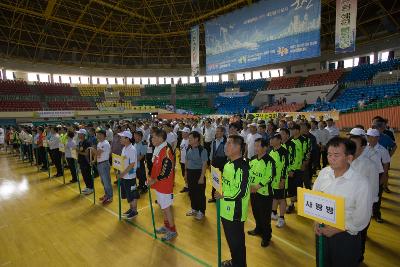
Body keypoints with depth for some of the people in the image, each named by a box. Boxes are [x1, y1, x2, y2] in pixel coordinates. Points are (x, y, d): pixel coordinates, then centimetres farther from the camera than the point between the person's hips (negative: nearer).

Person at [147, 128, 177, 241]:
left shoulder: (166, 151, -24)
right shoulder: (157, 149, 6)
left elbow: (166, 171, -26)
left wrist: (154, 180, -17)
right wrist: (151, 178, 8)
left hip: (165, 185, -9)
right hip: (158, 184, 9)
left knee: (166, 207, 4)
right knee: (162, 206, 21)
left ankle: (172, 231, 21)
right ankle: (166, 226, 39)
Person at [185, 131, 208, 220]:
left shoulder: (202, 150, -17)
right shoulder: (188, 148, 2)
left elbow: (204, 164, -16)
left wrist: (202, 177, -17)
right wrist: (186, 172, 13)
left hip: (198, 173, -6)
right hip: (190, 173, 6)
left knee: (200, 193, 8)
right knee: (191, 192, 18)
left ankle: (201, 212, 27)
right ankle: (194, 209, 39)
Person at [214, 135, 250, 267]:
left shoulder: (241, 167, -24)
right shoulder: (228, 164, 5)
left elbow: (241, 192, -27)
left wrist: (223, 196, -17)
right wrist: (220, 194, 7)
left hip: (235, 212, -9)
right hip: (226, 209, 9)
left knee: (237, 241, 12)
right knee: (230, 238, 25)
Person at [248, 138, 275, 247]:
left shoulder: (269, 161, -18)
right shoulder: (253, 159, 4)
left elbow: (269, 177, -21)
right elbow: (249, 172, 10)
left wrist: (257, 187, -22)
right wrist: (249, 184, -3)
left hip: (264, 192, -7)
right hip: (253, 191, 7)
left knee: (265, 216, 7)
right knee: (256, 212, 22)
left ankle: (266, 236, 26)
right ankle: (258, 229, 44)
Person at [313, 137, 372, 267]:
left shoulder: (361, 184, -22)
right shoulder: (324, 173, -11)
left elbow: (361, 219, -15)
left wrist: (336, 230, -13)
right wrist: (316, 221, -6)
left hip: (346, 236, -4)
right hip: (321, 230, 4)